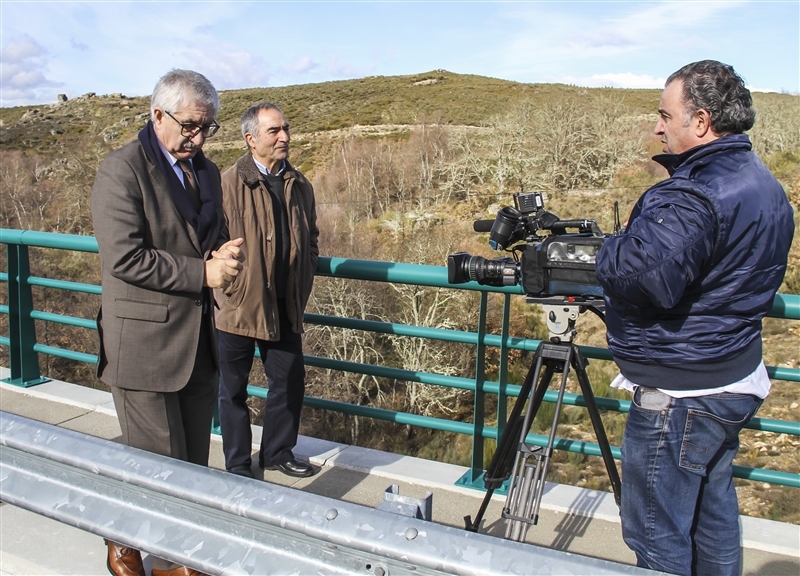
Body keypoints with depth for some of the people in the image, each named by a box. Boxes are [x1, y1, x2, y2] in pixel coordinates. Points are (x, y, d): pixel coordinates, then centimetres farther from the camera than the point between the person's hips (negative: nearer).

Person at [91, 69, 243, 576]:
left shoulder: (207, 171, 12)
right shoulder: (122, 170, -12)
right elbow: (124, 258, -20)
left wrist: (224, 257, -3)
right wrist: (203, 272, -19)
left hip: (200, 343, 7)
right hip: (145, 347, -7)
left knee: (194, 463, 15)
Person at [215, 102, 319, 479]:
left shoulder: (299, 185, 6)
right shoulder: (230, 184, -12)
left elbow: (310, 241, 14)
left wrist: (301, 291, 9)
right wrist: (230, 293, -13)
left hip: (284, 307, 5)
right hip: (239, 306, -4)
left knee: (290, 382, 13)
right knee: (234, 388, 11)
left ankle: (277, 452, 33)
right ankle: (237, 463, 28)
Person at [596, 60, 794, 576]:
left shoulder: (697, 195, -24)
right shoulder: (765, 185, 10)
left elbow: (646, 273, -37)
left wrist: (603, 252, -16)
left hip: (680, 393, -10)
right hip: (736, 381, 10)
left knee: (657, 534, 5)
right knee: (714, 513, 24)